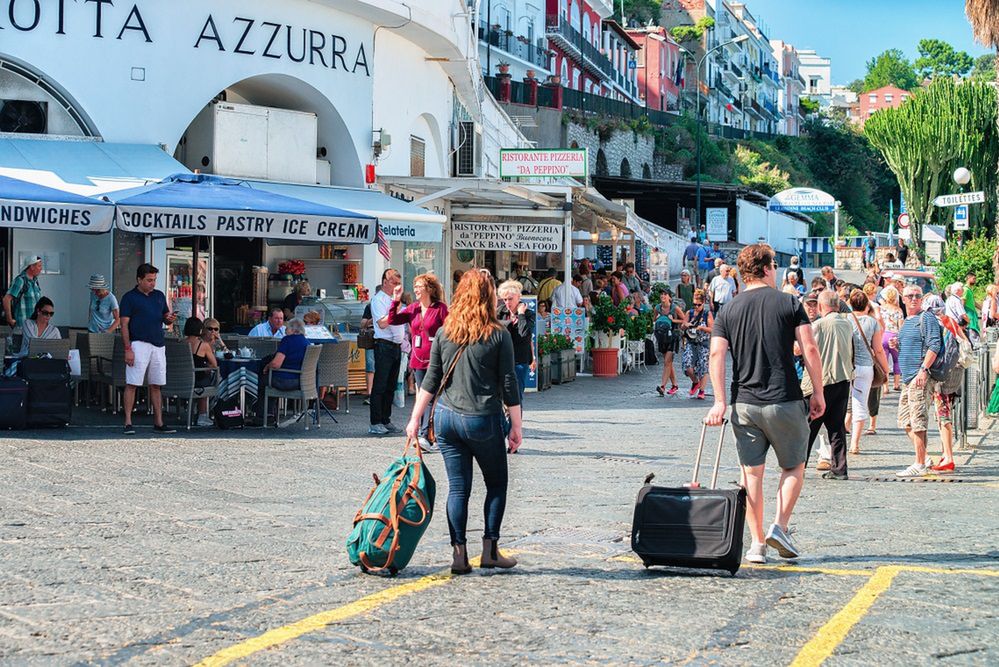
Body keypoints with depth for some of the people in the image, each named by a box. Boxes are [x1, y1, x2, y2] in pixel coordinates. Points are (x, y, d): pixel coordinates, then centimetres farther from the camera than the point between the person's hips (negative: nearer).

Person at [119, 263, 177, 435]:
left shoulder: (159, 296, 16)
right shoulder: (130, 297, -1)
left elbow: (166, 318, 23)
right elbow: (124, 325, -5)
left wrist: (170, 319, -3)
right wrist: (127, 349, -14)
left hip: (158, 345, 6)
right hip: (139, 344, -5)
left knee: (156, 385, 8)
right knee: (132, 384, -8)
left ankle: (158, 423, 12)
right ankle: (128, 422, -7)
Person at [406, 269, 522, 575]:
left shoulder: (445, 333, 3)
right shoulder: (499, 335, -6)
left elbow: (431, 380, 5)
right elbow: (508, 384, -4)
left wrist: (416, 419, 12)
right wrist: (516, 426, 3)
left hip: (446, 417, 3)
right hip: (483, 421, -3)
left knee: (457, 487, 8)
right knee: (497, 483, 13)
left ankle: (459, 554, 4)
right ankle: (490, 549, 9)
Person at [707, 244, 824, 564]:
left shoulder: (729, 311, 7)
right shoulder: (789, 303, -1)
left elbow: (716, 354, -3)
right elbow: (810, 350, -7)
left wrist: (720, 402, -3)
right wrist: (818, 394, 1)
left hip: (744, 404, 2)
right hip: (785, 402, -2)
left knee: (752, 474, 8)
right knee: (794, 466, 14)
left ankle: (757, 543, 7)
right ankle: (779, 526, -1)